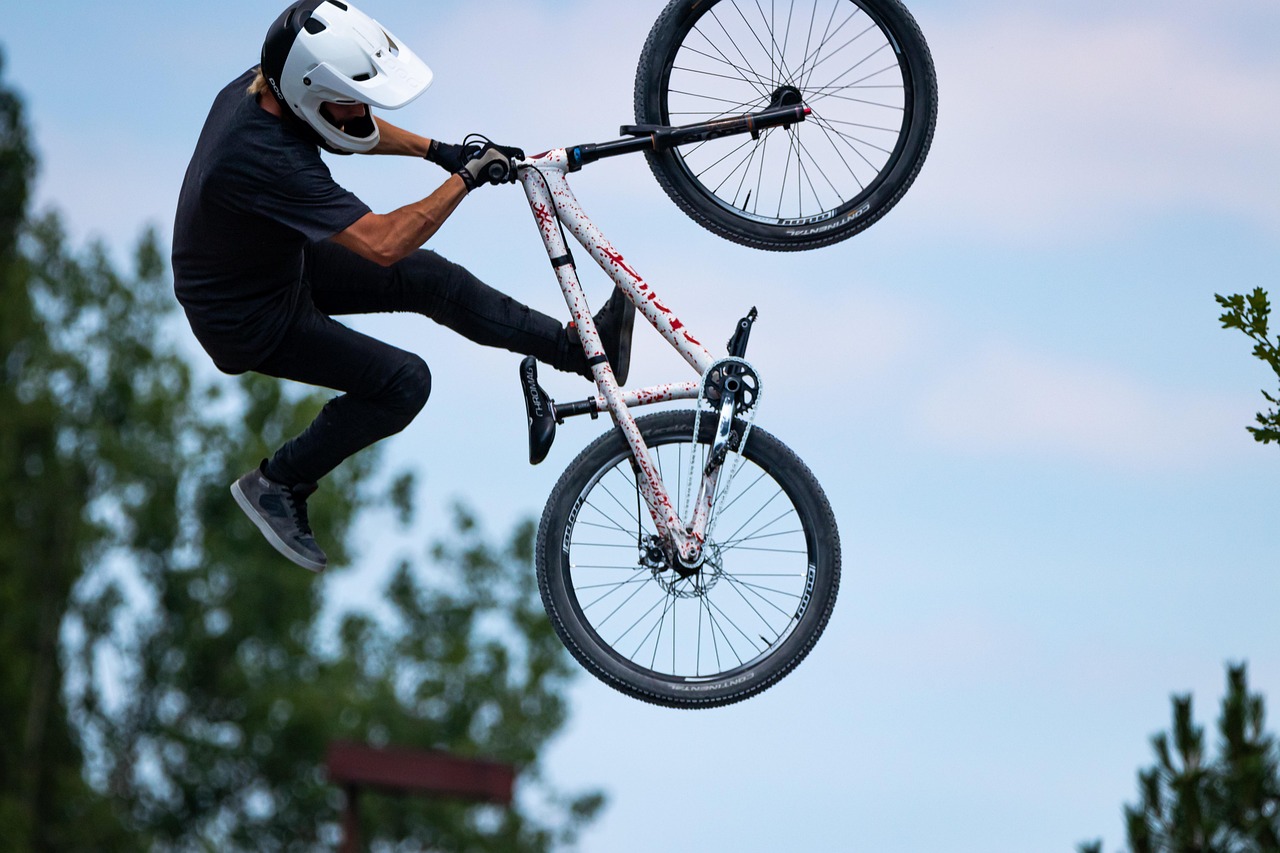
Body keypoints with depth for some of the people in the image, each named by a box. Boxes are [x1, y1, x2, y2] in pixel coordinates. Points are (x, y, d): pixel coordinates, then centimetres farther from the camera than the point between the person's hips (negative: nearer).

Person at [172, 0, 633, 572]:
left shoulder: (262, 85, -12)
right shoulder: (266, 159, -40)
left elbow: (352, 131, 12)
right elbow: (383, 244, -37)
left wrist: (439, 151, 4)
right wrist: (465, 178, -28)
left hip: (280, 260, 9)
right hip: (247, 319, -9)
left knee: (429, 279, 6)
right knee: (403, 383, -13)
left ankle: (580, 348, 18)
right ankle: (276, 487, 5)